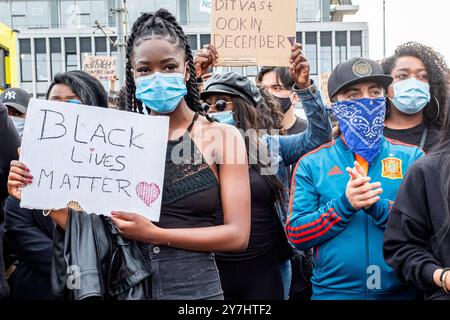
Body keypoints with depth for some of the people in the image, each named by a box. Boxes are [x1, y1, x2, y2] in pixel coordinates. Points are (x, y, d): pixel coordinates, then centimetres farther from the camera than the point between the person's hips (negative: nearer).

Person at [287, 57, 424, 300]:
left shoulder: (411, 158, -1)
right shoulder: (311, 164, -2)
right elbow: (296, 235, -7)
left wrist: (379, 206, -22)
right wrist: (344, 205, -20)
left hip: (402, 291, 1)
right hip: (333, 291, -1)